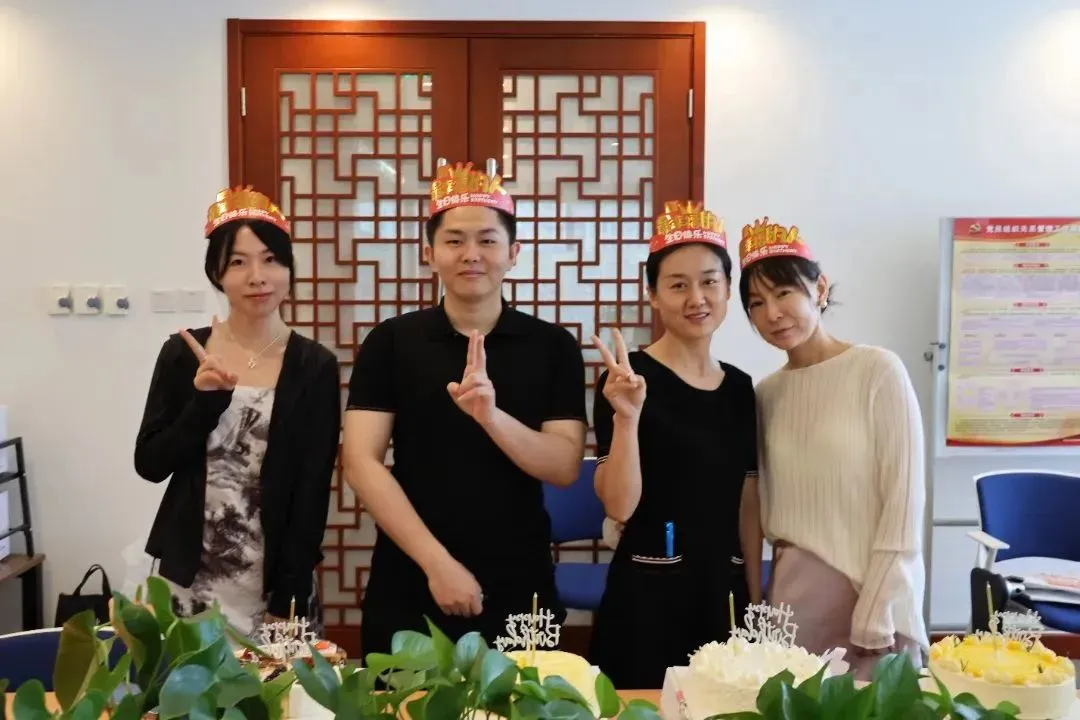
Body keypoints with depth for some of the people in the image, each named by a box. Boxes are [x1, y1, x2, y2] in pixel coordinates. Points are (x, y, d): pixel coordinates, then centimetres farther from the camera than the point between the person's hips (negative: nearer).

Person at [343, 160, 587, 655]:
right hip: (408, 587, 0)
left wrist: (491, 415, -23)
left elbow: (565, 467, -6)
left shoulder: (553, 346, 0)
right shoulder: (390, 342, -1)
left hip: (520, 591, 1)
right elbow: (361, 462, -7)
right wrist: (436, 562, -14)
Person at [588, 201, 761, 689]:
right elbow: (620, 505, -15)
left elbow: (747, 506, 13)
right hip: (649, 593, -5)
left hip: (726, 590, 6)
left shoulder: (740, 387, 7)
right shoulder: (627, 377, -11)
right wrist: (626, 416, -28)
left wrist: (756, 596, 13)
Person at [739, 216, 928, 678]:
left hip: (870, 592, -4)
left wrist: (875, 617, -12)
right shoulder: (766, 394, 6)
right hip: (792, 596, 4)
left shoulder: (878, 371, -8)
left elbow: (903, 502, -10)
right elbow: (771, 511, 11)